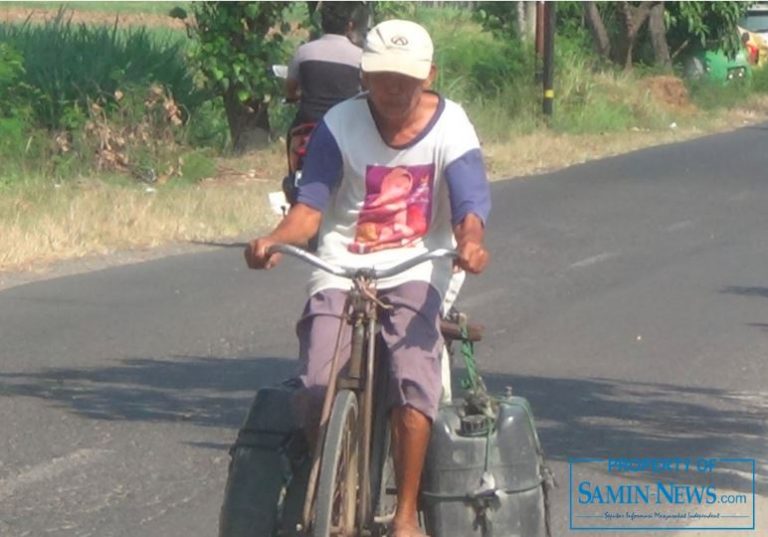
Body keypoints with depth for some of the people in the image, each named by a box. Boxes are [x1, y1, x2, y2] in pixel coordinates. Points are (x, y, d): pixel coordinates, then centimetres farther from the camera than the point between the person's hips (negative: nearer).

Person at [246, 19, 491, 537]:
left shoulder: (451, 128, -1)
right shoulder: (340, 125, 0)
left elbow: (470, 204, -12)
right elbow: (311, 203, -5)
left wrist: (470, 241, -36)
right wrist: (275, 239, -27)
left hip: (415, 272, -1)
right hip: (341, 270, 1)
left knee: (414, 379, -26)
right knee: (321, 387, -21)